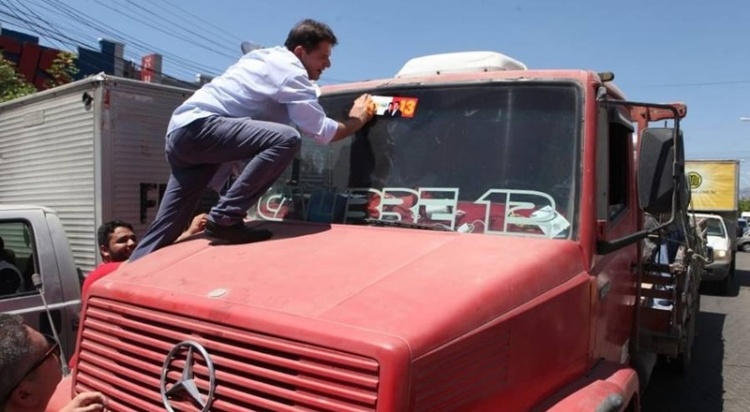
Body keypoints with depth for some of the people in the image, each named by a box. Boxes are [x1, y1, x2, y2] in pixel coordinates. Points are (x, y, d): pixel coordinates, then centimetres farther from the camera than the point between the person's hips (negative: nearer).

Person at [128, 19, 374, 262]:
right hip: (199, 127, -10)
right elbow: (321, 131, -8)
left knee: (165, 229, 12)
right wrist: (358, 119, 10)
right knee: (286, 139, -26)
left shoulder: (268, 57, 22)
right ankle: (225, 218, -23)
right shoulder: (291, 71, -7)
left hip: (181, 131, 10)